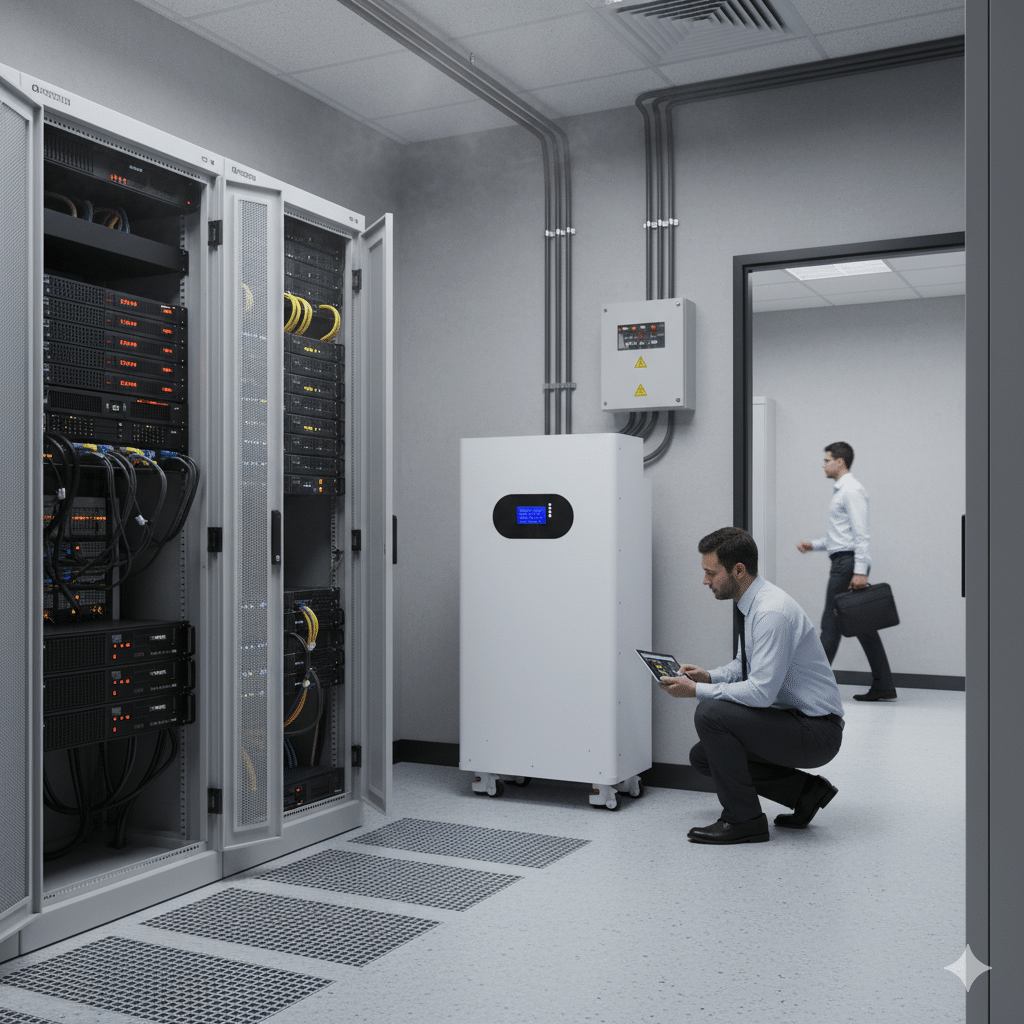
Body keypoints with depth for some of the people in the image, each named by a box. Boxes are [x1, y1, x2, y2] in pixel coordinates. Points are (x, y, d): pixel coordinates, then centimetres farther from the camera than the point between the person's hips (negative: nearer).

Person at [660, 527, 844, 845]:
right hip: (796, 720, 10)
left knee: (710, 713, -23)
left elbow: (761, 691, -29)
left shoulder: (772, 612, -25)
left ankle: (743, 820, -8)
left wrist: (697, 690, -21)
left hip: (818, 732, -10)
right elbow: (743, 665, 20)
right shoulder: (752, 603, 6)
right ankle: (805, 791, 13)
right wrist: (709, 676, 1)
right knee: (702, 756, 11)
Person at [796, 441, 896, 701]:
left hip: (848, 563, -10)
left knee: (831, 624, -6)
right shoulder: (840, 491, 21)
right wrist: (813, 545, 17)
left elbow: (861, 534, -19)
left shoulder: (852, 490, -11)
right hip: (844, 562, 10)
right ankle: (882, 686, 10)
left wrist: (860, 571, -25)